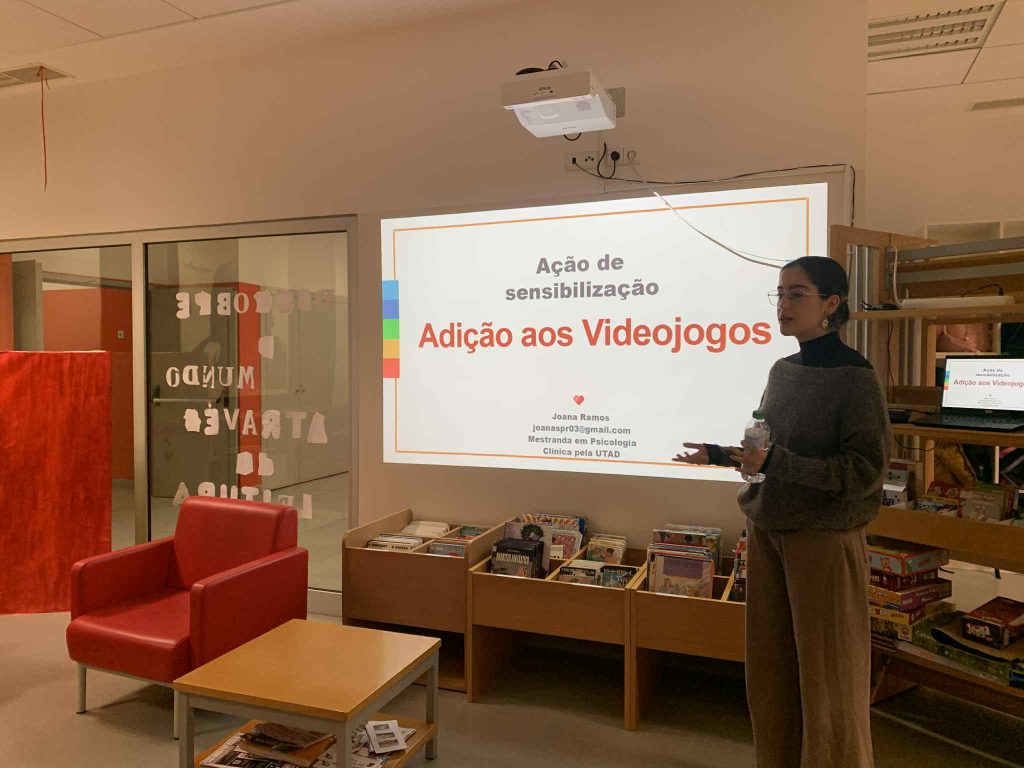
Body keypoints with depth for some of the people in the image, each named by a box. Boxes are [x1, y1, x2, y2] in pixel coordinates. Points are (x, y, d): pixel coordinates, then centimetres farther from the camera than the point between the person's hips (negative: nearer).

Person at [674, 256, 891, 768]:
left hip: (823, 537, -6)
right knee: (770, 667, 15)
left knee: (826, 672, 7)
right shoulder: (782, 370, 7)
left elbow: (864, 471, -17)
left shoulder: (855, 377, -12)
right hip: (767, 531, 6)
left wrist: (775, 463, -24)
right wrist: (719, 455, 5)